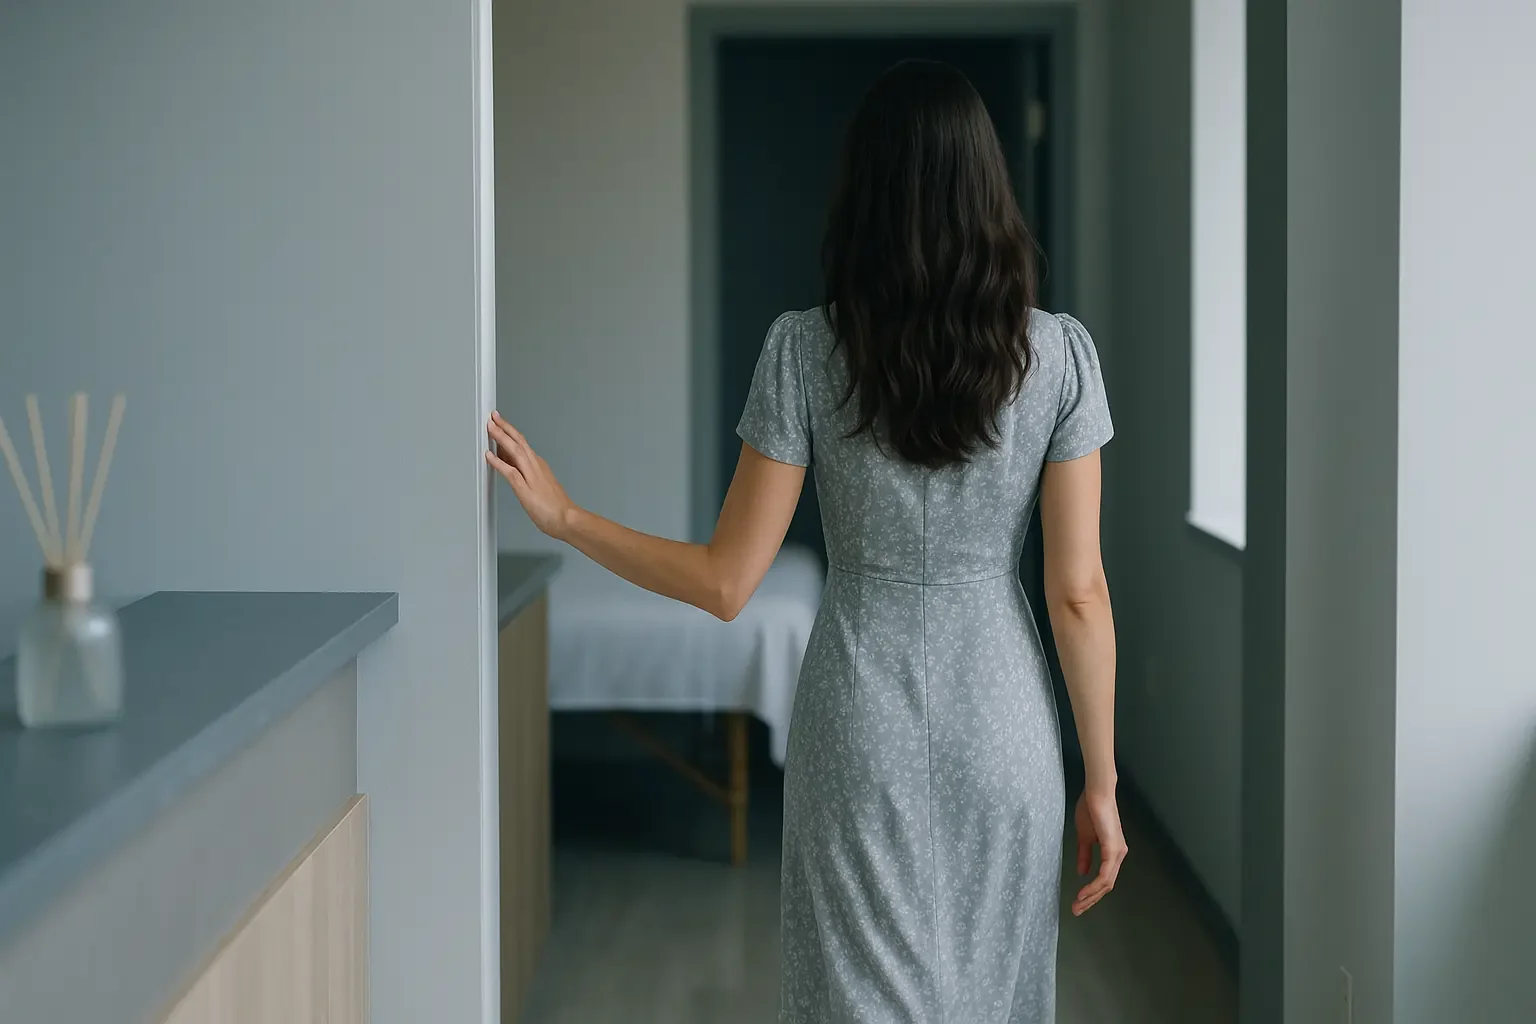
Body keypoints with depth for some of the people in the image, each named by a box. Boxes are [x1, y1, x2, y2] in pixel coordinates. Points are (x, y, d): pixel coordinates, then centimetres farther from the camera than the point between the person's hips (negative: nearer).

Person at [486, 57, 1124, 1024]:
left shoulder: (806, 348, -9)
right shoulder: (1059, 353, -7)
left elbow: (725, 582, -8)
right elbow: (1080, 593, -6)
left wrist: (564, 517, 2)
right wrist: (1101, 780, 2)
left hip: (860, 734, -1)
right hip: (1003, 724, 1)